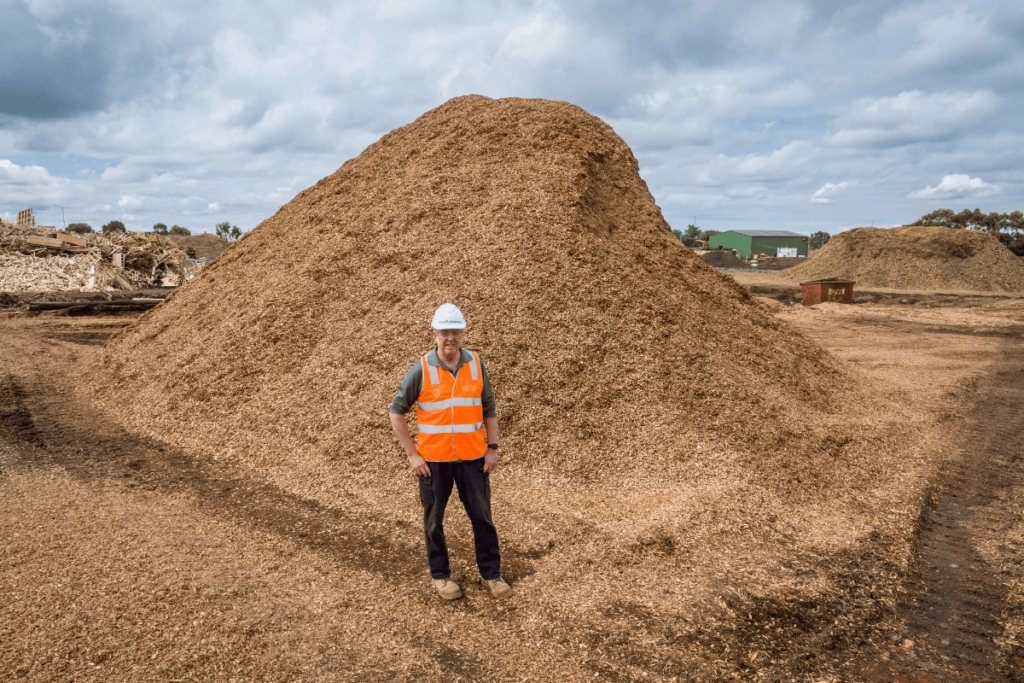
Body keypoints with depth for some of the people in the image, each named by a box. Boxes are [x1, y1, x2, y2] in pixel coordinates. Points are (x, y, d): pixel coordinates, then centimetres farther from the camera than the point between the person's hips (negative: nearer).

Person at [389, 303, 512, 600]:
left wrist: (492, 448, 1)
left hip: (472, 456, 2)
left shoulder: (475, 364, -1)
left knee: (482, 515, 8)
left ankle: (491, 573, 24)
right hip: (433, 459, -2)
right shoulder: (421, 370, -10)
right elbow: (397, 412, -4)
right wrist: (412, 454, -8)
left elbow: (489, 406, 7)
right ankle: (440, 575, 29)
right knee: (434, 518, 11)